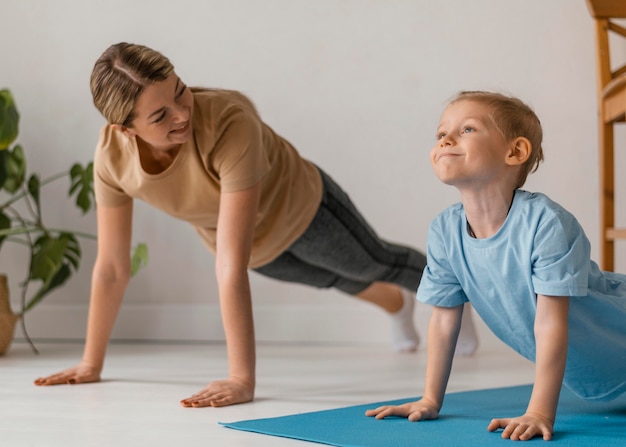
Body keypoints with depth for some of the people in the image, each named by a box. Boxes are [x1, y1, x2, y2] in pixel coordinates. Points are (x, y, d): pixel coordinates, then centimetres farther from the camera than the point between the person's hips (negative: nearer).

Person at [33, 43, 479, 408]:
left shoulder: (232, 122, -48)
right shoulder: (112, 156, -33)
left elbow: (231, 264, -51)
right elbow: (112, 267, -21)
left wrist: (241, 378, -51)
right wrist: (90, 365, -17)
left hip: (300, 208, -5)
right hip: (254, 245, 5)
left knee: (378, 262, 25)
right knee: (338, 281, 34)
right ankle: (397, 304, 70)